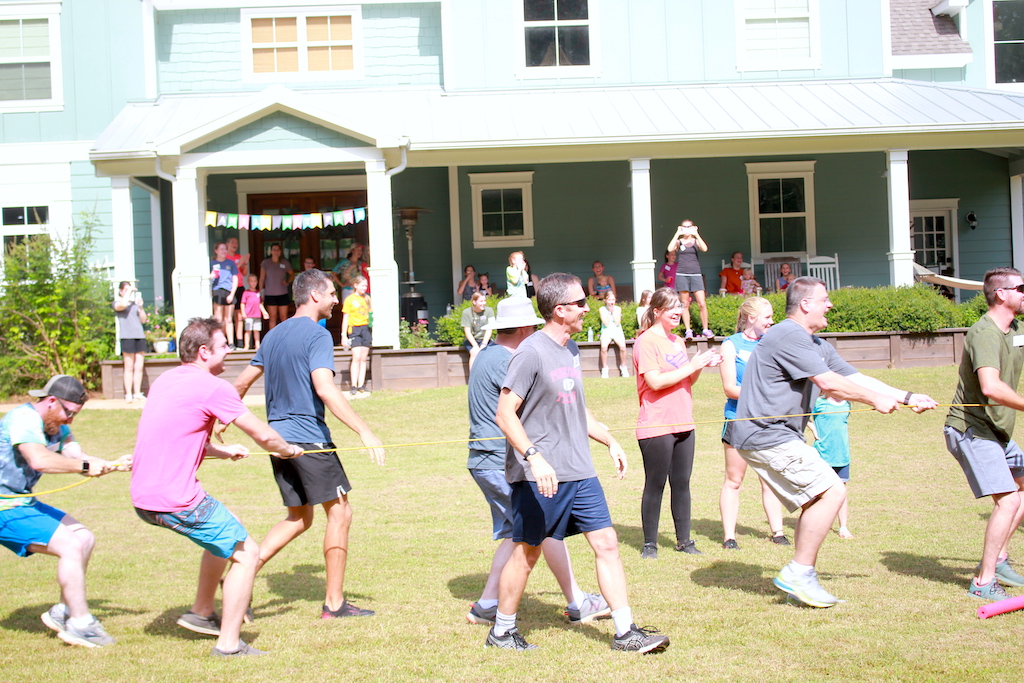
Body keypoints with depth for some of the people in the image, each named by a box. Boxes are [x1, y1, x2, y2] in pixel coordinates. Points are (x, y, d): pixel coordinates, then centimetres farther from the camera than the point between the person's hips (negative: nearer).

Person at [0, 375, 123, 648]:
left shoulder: (58, 428, 11)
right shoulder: (24, 418, -19)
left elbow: (76, 456, -3)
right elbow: (39, 460, -35)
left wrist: (113, 465, -20)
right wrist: (85, 466, -28)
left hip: (23, 503, 10)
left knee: (84, 538, 11)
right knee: (71, 545, -18)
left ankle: (63, 612, 14)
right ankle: (80, 624, -10)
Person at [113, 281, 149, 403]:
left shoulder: (135, 303, 21)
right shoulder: (117, 303, 7)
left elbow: (143, 320, 15)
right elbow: (122, 305, -18)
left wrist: (141, 307, 0)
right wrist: (130, 290, -8)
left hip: (140, 336, 5)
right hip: (127, 337, -5)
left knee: (139, 367, 3)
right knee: (129, 367, -5)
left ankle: (137, 393, 8)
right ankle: (128, 395, -3)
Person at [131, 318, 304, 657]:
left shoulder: (166, 380, 14)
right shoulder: (212, 387, -12)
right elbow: (262, 435, -4)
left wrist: (222, 451, 30)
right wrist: (288, 450, 15)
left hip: (143, 498, 9)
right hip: (176, 500, -9)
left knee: (225, 534, 29)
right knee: (246, 552, 3)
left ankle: (201, 613, 36)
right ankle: (229, 643, 3)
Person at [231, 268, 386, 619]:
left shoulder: (273, 335, 15)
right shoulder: (316, 335, -10)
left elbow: (241, 383, 20)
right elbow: (324, 388, -24)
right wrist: (364, 431, -26)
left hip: (278, 439, 8)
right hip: (309, 438, -8)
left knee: (299, 518, 16)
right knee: (339, 512, 1)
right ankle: (334, 603, 5)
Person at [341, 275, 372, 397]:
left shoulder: (367, 298, 13)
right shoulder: (349, 300, -1)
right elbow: (345, 318, -1)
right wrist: (344, 335, -5)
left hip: (366, 329, 5)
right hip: (355, 330, -5)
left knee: (364, 358, 3)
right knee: (357, 357, -13)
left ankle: (361, 386, 6)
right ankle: (353, 386, -12)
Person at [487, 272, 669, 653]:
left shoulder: (570, 350, 14)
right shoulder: (531, 353, -14)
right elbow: (505, 414, -18)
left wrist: (610, 440, 20)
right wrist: (534, 457, -28)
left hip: (579, 472, 8)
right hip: (539, 477, -8)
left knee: (607, 543, 2)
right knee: (527, 552, 4)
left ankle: (625, 632, 7)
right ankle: (501, 631, 21)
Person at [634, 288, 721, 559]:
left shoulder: (677, 342, 17)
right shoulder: (647, 342, -9)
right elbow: (655, 381, -19)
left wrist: (702, 365, 3)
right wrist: (692, 366, -16)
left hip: (683, 425, 7)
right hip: (656, 427, -7)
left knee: (682, 483, 9)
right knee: (655, 485, -1)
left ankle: (684, 540, 16)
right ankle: (649, 544, 8)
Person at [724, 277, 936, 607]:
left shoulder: (816, 344, 19)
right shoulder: (789, 336, -16)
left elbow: (854, 378, 18)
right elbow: (830, 383, -19)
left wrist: (906, 397, 12)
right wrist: (875, 400, -7)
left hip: (781, 436, 11)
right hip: (766, 435, -11)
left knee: (817, 500, 12)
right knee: (831, 491, -14)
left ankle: (801, 579, 16)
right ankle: (799, 572, -8)